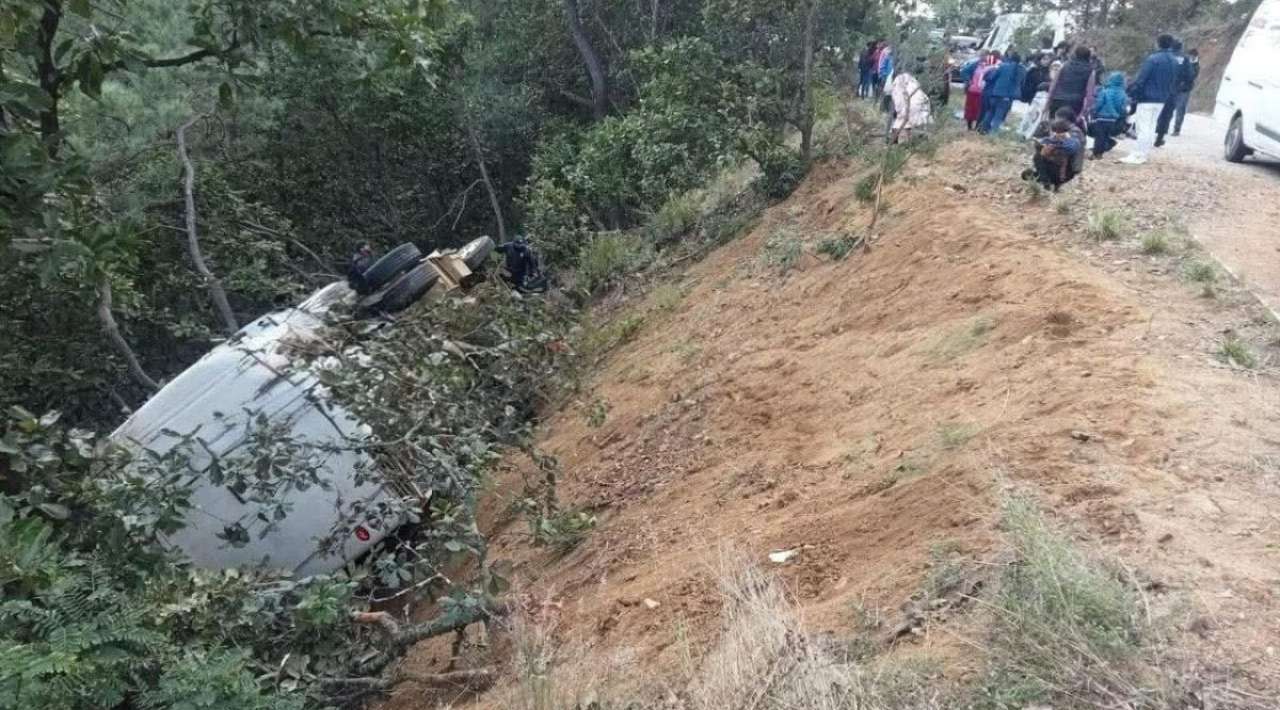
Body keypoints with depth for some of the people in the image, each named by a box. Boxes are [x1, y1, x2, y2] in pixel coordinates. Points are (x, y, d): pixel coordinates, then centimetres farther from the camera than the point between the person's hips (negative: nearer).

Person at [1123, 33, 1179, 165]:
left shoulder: (1153, 59, -15)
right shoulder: (1174, 62, 10)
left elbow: (1140, 79, -17)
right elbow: (1173, 82, 15)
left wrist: (1130, 93, -10)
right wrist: (1165, 94, 21)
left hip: (1147, 98, -8)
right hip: (1161, 100, 8)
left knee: (1143, 128, -6)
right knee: (1151, 128, 12)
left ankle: (1137, 156, -5)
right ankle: (1143, 155, 16)